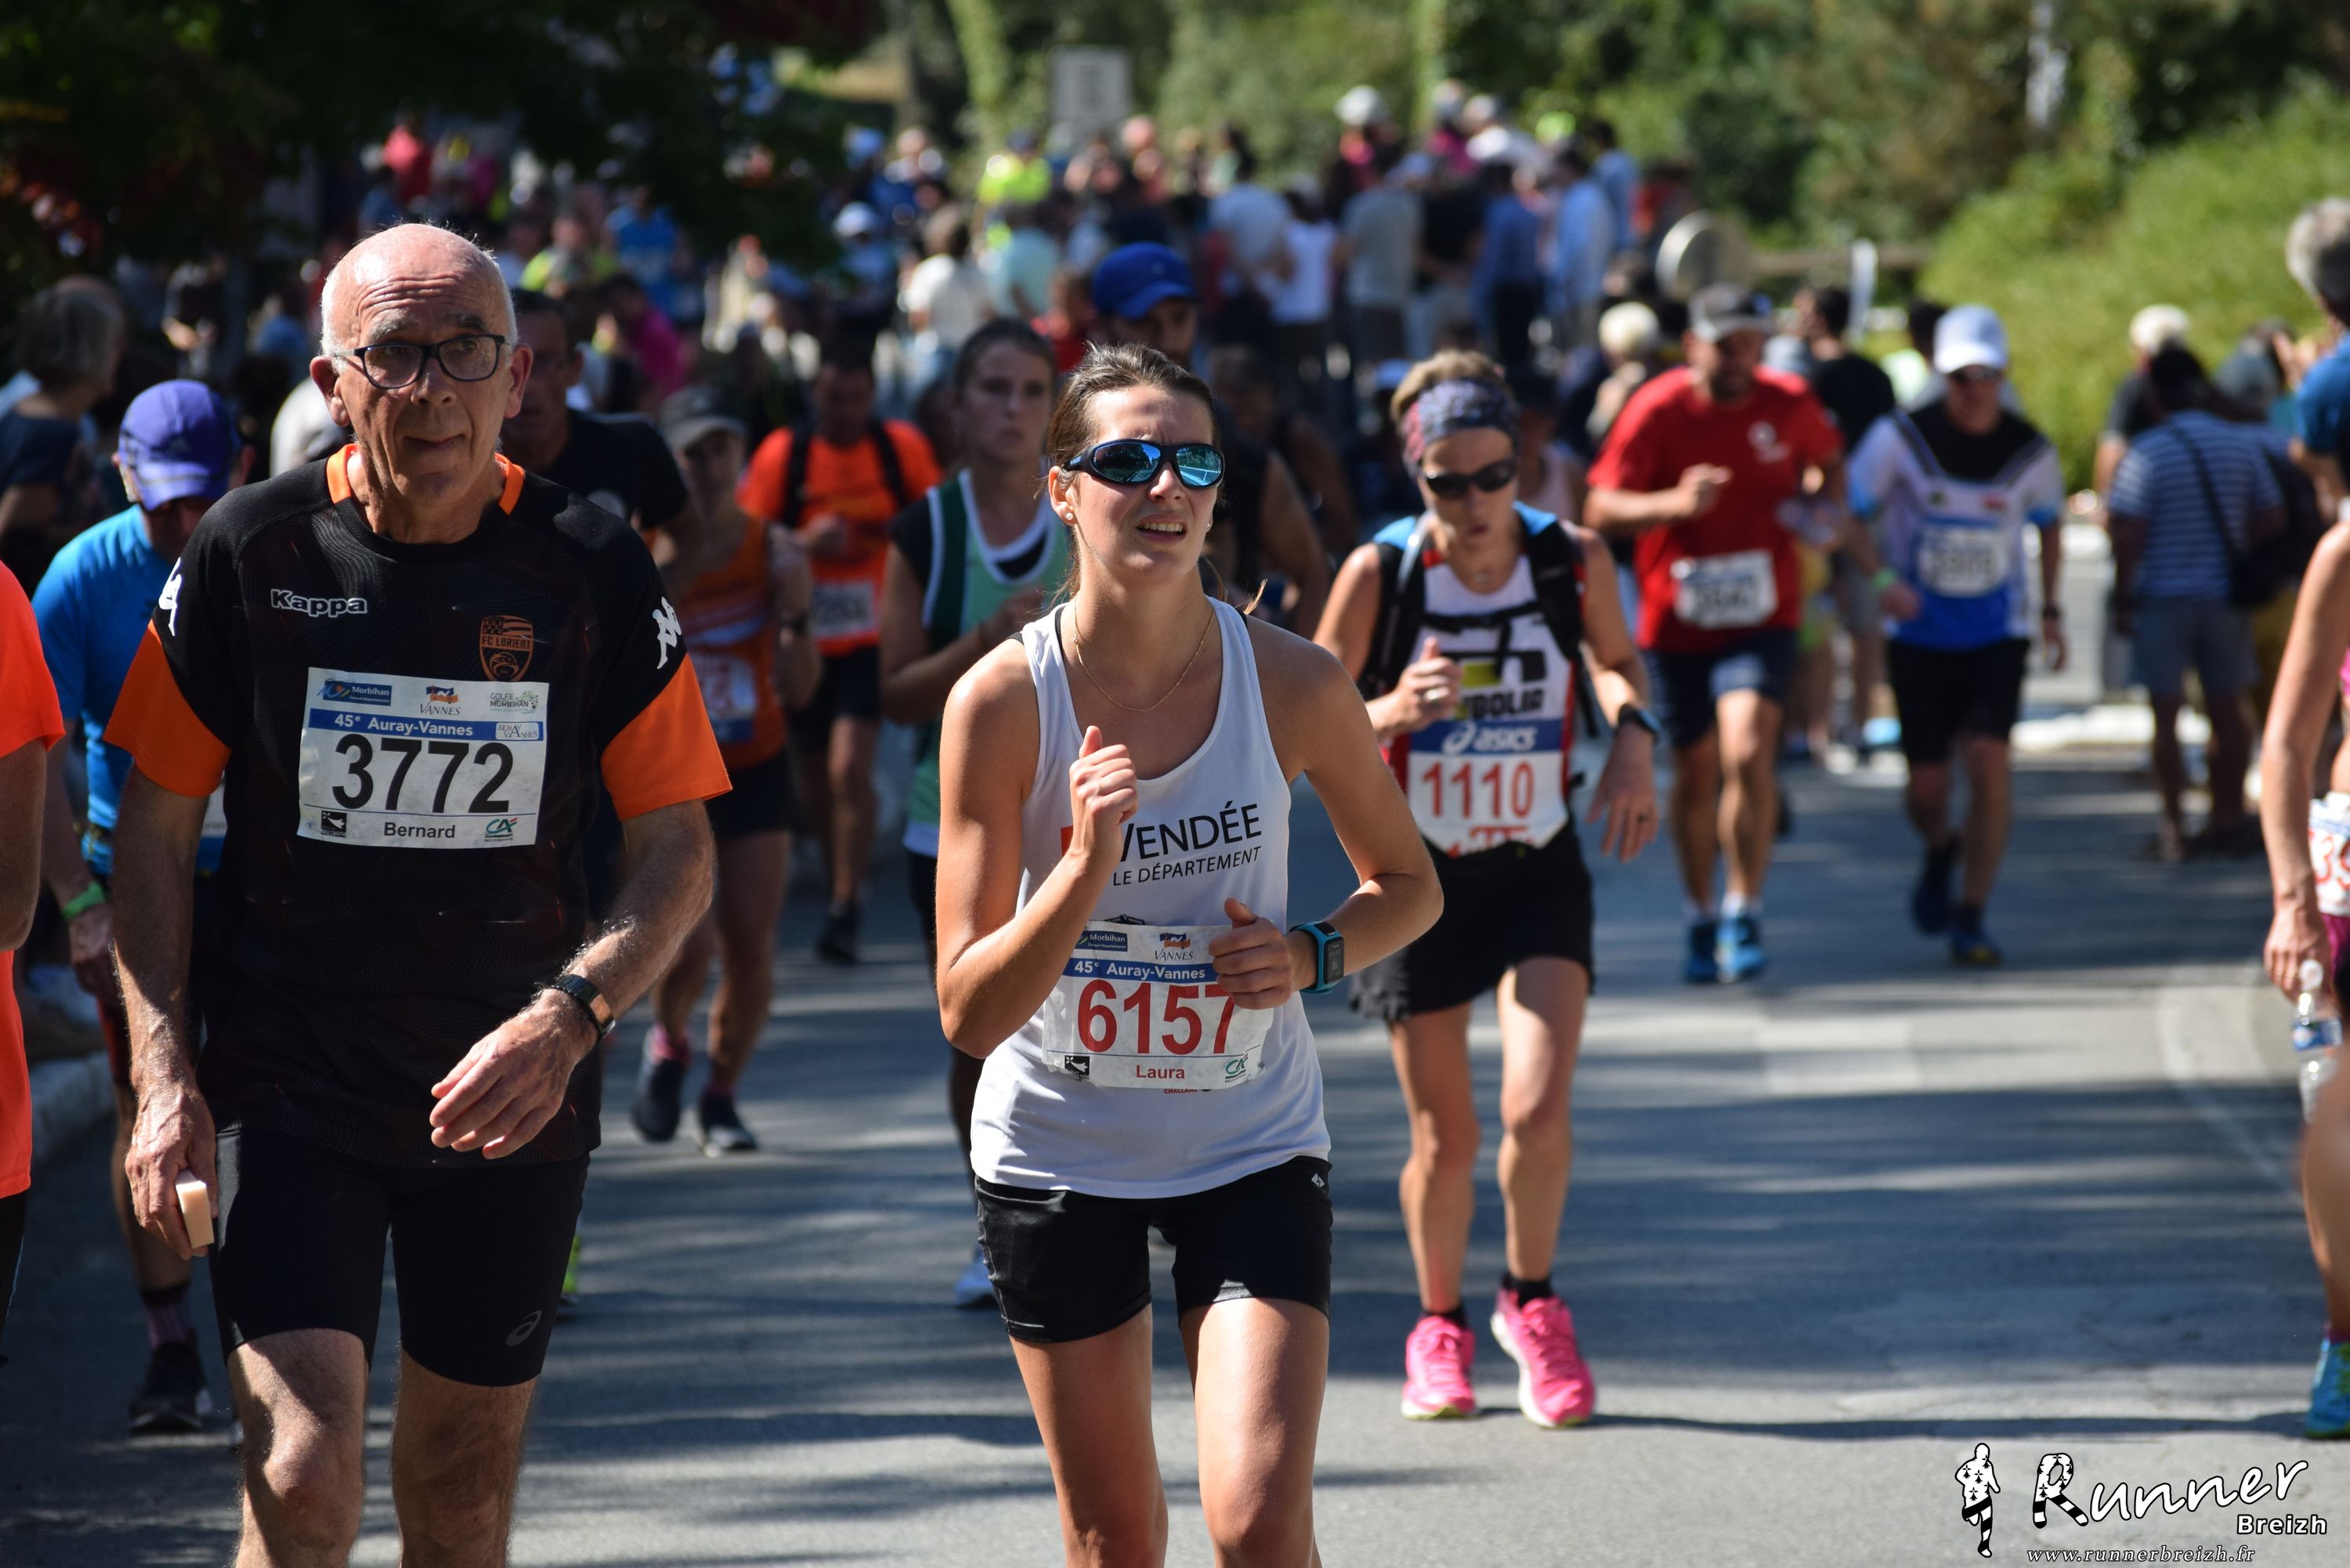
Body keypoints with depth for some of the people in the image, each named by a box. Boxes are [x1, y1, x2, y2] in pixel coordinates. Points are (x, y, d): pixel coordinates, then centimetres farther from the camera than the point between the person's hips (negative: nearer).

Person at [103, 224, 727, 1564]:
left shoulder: (595, 571, -5)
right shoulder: (251, 552, -6)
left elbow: (683, 856, -1)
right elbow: (156, 824, 2)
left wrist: (570, 1016, -19)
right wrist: (164, 1074, -8)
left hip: (513, 1102, 2)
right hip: (289, 1089, -1)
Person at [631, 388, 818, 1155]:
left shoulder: (773, 549, -1)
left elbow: (798, 689, 1)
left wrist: (796, 614, -15)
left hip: (757, 771, 3)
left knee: (750, 949, 0)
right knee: (691, 939, -18)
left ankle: (721, 1097, 22)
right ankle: (666, 1043, 15)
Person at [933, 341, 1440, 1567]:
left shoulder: (1290, 683, -11)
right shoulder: (1001, 701, -14)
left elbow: (1407, 882, 7)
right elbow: (968, 1012, -15)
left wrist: (1313, 954, -14)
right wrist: (1085, 868, -30)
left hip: (1252, 1146, 0)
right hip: (1057, 1148, 0)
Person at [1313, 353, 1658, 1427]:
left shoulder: (1574, 561, -9)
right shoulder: (1378, 574, -14)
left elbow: (1617, 662, 12)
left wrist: (1633, 736, -7)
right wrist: (1390, 715, -26)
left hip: (1539, 868, 1)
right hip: (1418, 875, -1)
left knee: (1538, 1109, -15)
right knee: (1443, 1138, 5)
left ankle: (1531, 1300, 12)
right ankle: (1440, 1328, 30)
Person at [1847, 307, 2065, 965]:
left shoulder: (2030, 452, -4)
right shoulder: (1900, 438, -9)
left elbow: (2050, 525, 15)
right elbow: (1850, 516, -5)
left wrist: (2051, 612, 17)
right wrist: (1882, 580, -21)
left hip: (1997, 632, 0)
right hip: (1919, 633, 0)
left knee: (1988, 757, -17)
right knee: (1927, 783, 0)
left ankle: (1971, 917, -7)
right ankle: (1940, 851, 37)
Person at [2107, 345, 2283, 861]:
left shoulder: (2147, 453, -13)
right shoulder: (2243, 445, 1)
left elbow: (2128, 534, -16)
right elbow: (2272, 518, 4)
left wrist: (2122, 600, -7)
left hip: (2163, 599, -4)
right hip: (2225, 595, 4)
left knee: (2167, 714, 2)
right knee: (2226, 708, 11)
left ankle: (2174, 829, 2)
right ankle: (2228, 820, 15)